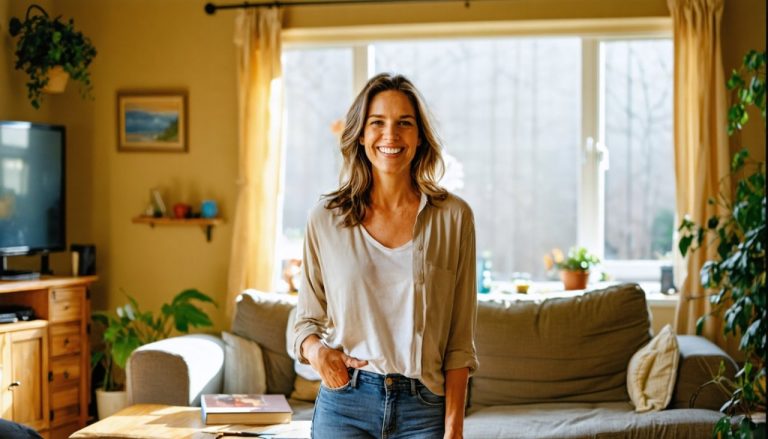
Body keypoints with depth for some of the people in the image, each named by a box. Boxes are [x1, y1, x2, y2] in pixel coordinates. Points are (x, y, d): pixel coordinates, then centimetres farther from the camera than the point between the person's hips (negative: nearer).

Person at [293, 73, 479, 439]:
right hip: (344, 402, 1)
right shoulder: (326, 219, 1)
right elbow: (307, 319, 10)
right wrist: (315, 349, -11)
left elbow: (460, 341, -1)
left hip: (423, 408, -1)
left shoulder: (453, 217, -2)